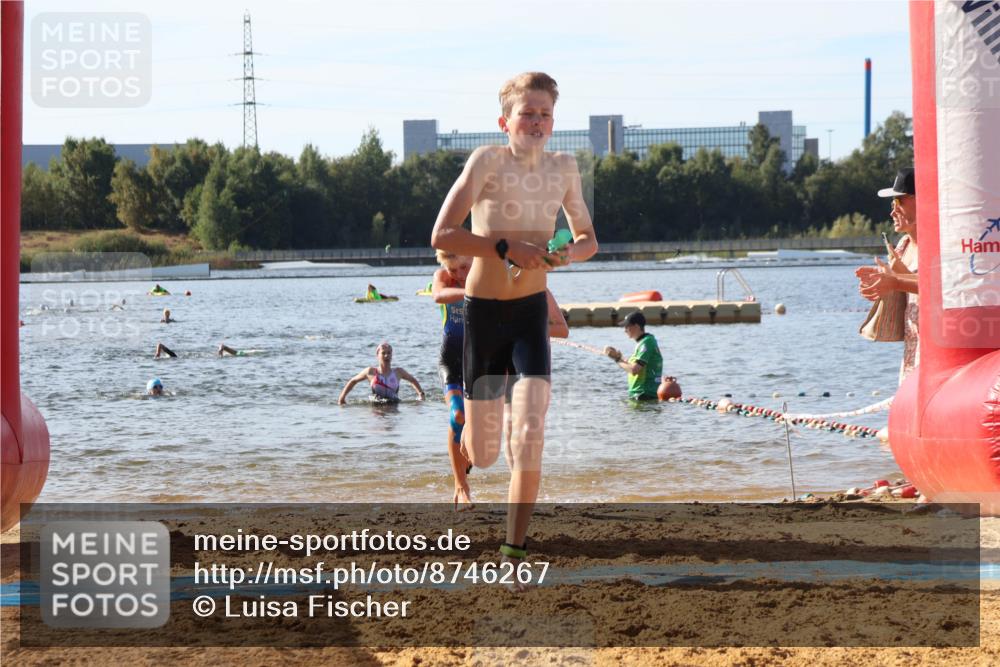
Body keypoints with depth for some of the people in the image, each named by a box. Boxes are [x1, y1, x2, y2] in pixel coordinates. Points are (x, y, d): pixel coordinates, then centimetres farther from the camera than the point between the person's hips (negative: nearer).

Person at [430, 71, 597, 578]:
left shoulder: (563, 168, 1)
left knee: (530, 439, -14)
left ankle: (514, 556, -6)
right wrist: (506, 248, -29)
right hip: (484, 309, -3)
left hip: (532, 309, 3)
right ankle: (470, 432, 44)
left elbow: (588, 240, 13)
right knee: (483, 455, 4)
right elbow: (441, 236, -20)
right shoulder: (488, 160, -14)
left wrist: (567, 253, -10)